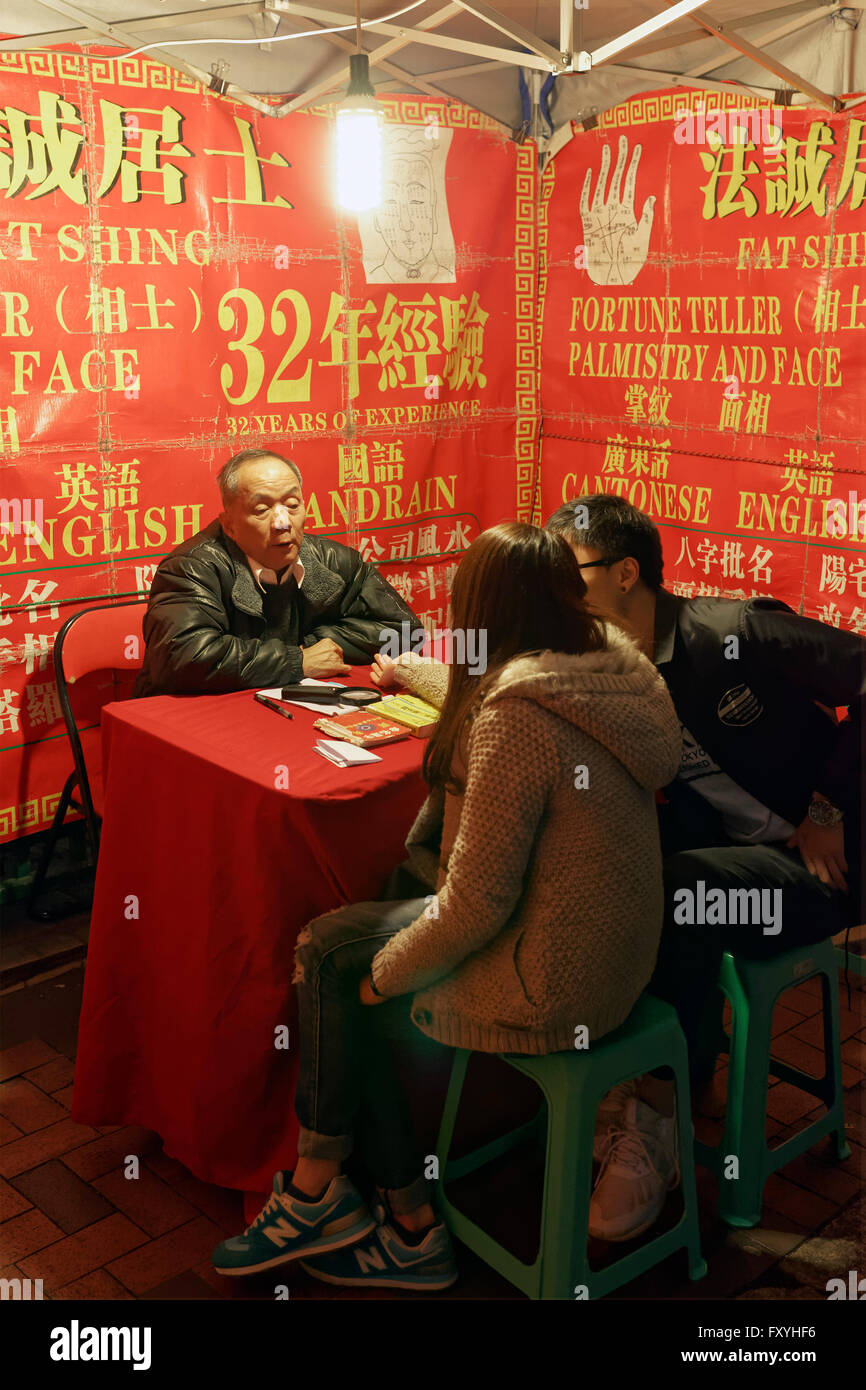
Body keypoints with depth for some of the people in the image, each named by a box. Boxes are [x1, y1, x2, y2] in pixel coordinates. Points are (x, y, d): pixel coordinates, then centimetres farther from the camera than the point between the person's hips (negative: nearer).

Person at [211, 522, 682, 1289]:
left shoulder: (516, 716, -25)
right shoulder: (612, 669, 2)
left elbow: (477, 902, -22)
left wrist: (381, 973, -6)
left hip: (551, 987, -8)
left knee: (342, 980, 6)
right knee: (332, 942, 10)